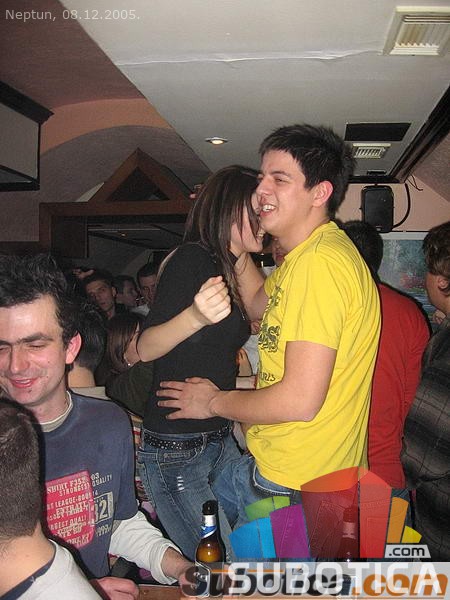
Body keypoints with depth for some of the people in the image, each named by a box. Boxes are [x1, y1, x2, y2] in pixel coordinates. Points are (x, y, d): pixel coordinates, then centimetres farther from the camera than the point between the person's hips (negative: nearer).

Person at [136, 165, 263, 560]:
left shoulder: (231, 271, 12)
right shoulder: (191, 260, -13)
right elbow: (145, 348, -20)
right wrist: (195, 316, -37)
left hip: (219, 440, 8)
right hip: (174, 449, -8)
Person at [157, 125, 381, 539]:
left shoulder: (322, 261, -25)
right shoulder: (305, 256, 7)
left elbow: (300, 400, -28)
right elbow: (261, 306, 27)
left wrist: (214, 401, -10)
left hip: (295, 489, -9)